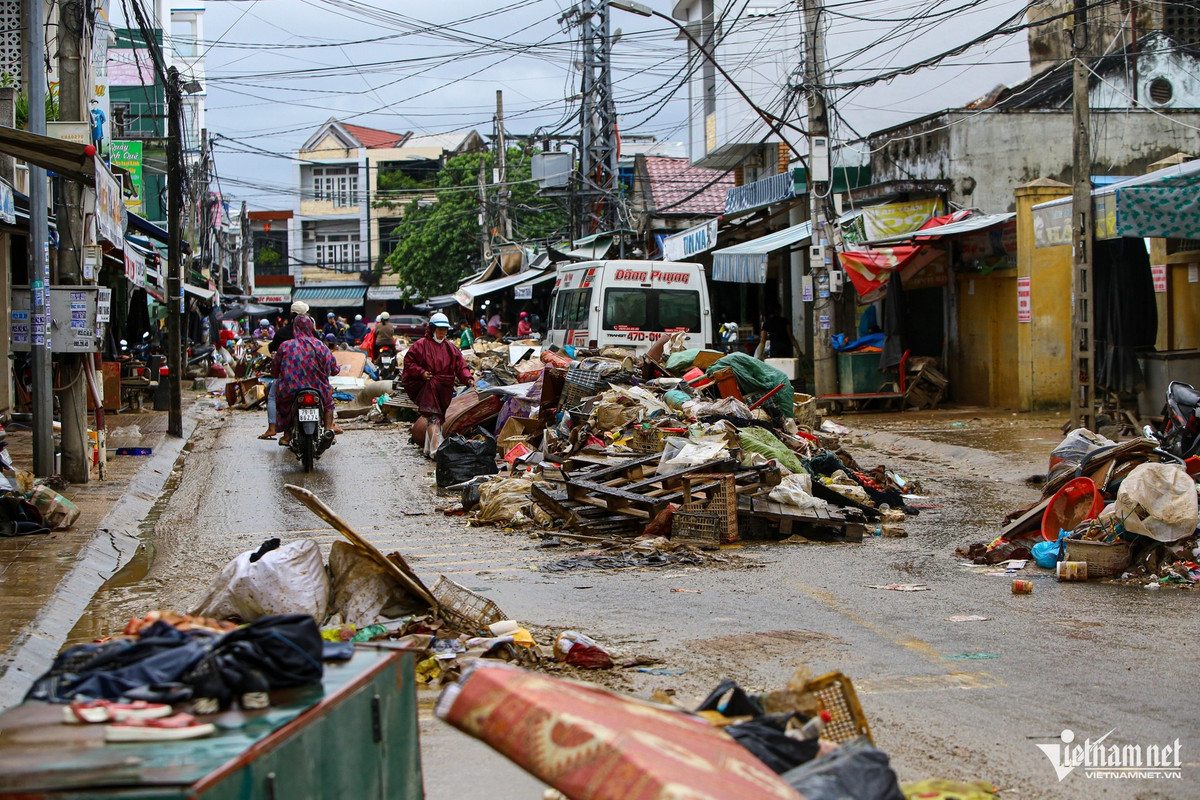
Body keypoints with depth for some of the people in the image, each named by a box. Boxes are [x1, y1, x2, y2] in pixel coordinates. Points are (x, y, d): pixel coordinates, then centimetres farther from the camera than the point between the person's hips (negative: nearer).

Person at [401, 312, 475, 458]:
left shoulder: (450, 348, 13)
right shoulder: (421, 345, -1)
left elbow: (460, 365, 8)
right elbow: (408, 362, 0)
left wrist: (468, 378, -10)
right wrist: (421, 372, -15)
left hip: (444, 390, 6)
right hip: (427, 389, -6)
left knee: (438, 417, 12)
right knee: (433, 417, -16)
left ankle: (429, 448, 24)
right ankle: (436, 450, -24)